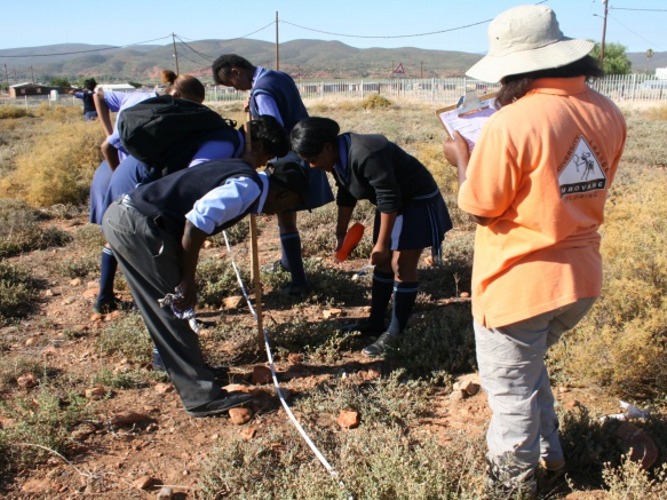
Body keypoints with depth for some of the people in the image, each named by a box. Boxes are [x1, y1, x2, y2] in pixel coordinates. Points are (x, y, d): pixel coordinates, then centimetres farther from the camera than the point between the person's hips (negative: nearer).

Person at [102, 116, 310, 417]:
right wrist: (187, 282, -15)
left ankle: (189, 371, 31)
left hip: (120, 214, 9)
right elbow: (196, 222, -21)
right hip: (138, 226, -9)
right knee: (176, 308, -3)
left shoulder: (238, 171, 17)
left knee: (165, 307, 18)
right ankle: (201, 396, 3)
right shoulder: (249, 186, -11)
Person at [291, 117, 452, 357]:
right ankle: (376, 323, 24)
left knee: (402, 265, -9)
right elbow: (346, 196, 11)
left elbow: (389, 199, -30)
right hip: (393, 202, 9)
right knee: (383, 263, 12)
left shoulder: (365, 155, -33)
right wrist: (341, 234, 14)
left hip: (417, 201, -9)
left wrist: (382, 244, -24)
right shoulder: (339, 158, -3)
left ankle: (394, 335, -1)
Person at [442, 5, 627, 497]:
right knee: (529, 363, 30)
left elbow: (480, 208, -16)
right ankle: (547, 449, 47)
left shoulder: (509, 125, -24)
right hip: (581, 279, 8)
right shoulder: (608, 113, -1)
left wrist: (463, 158, 1)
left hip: (518, 285, -7)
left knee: (511, 386, 14)